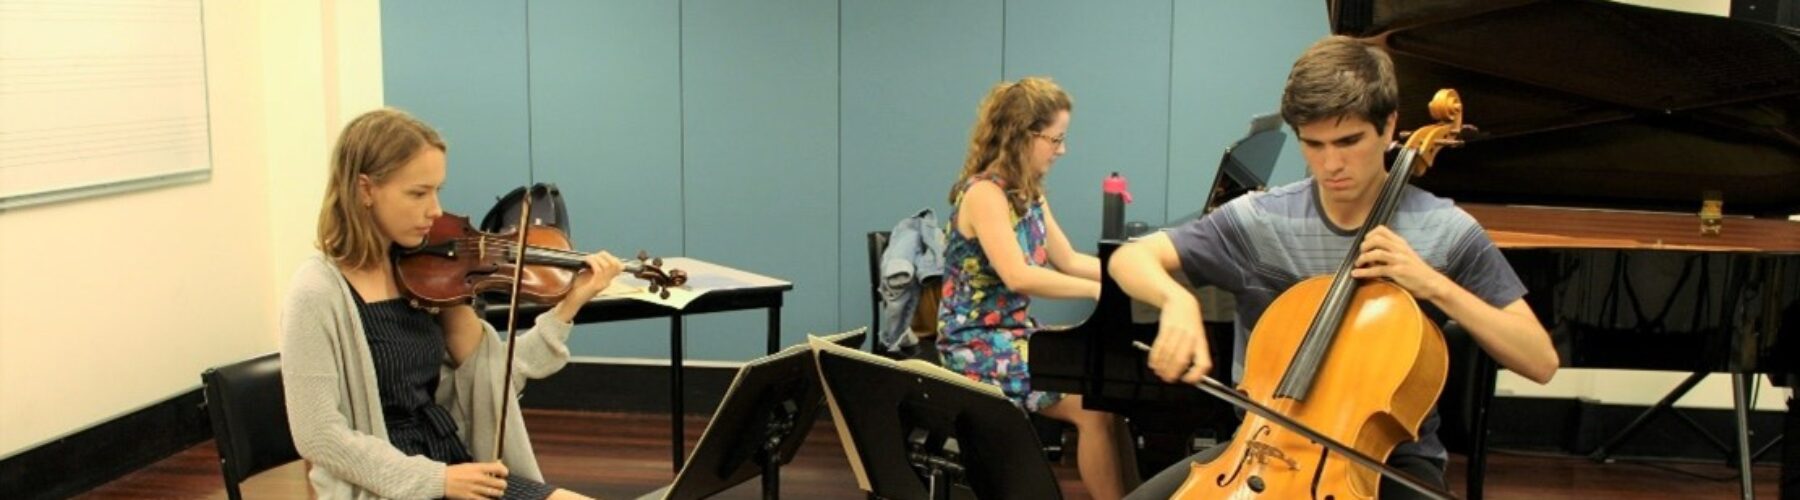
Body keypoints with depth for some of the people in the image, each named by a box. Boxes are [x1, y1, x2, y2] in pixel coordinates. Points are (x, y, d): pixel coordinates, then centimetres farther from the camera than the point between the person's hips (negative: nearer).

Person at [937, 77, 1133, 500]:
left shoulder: (1028, 194, 10)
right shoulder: (984, 192, -18)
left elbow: (1068, 261, 16)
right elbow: (1018, 276, -28)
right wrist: (1099, 290, -25)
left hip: (1017, 336, 9)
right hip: (980, 347, -9)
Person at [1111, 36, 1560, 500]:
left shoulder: (1446, 232, -7)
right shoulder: (1259, 220, -6)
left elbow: (1542, 362, -8)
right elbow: (1129, 258, -7)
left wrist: (1436, 286, -21)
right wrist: (1177, 299, -29)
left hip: (1392, 457, -1)